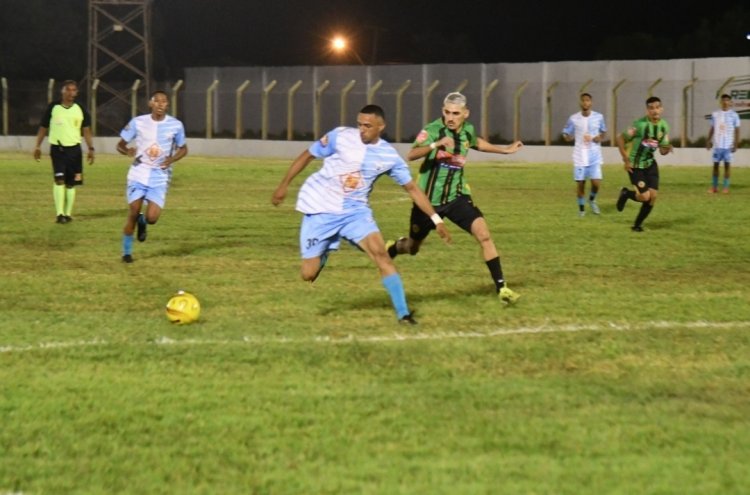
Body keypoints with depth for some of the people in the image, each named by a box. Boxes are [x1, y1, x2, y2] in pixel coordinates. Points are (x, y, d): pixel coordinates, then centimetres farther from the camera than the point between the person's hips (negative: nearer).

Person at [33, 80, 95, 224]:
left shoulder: (80, 109, 4)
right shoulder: (53, 107, 0)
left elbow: (86, 130, 9)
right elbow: (43, 128, 7)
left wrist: (90, 149, 2)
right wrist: (37, 146, 3)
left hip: (74, 149, 2)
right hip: (57, 148, -2)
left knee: (71, 183, 6)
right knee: (59, 180, -17)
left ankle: (68, 213, 17)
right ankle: (59, 213, -18)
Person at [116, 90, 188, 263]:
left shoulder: (176, 125, -3)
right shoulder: (138, 122, -4)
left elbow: (183, 148, 12)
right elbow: (120, 144, 5)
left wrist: (172, 159, -9)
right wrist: (127, 151, -19)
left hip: (159, 178, 0)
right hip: (138, 175, 0)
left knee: (152, 218, -12)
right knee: (133, 214, -4)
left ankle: (142, 222, 26)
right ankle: (126, 252, 15)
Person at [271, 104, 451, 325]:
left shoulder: (389, 156, -4)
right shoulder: (341, 136, -11)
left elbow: (412, 188, 5)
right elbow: (307, 156, 0)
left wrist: (436, 219, 2)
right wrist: (284, 185, 0)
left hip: (355, 211, 1)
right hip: (319, 209, -1)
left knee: (380, 253, -20)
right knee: (309, 274, -5)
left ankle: (403, 313, -16)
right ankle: (322, 255, 33)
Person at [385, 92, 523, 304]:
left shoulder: (467, 130, -1)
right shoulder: (433, 130, -18)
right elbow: (411, 155, -36)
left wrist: (504, 150, 29)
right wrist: (435, 144, -51)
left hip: (457, 197, 3)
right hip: (429, 199, -3)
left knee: (483, 234, -18)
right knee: (412, 248, 15)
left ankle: (501, 287, -12)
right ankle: (391, 249, 51)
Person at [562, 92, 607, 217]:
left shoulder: (599, 117, -1)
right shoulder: (573, 119, -3)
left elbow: (604, 132, 14)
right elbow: (566, 135, 5)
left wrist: (600, 138, -8)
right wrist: (568, 137, -18)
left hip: (594, 156, 0)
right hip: (580, 156, 0)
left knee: (596, 182, -8)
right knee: (580, 183, 2)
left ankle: (592, 200, 24)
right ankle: (581, 208, 22)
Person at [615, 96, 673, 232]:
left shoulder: (664, 126, -3)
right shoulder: (640, 124, -23)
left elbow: (662, 150, 6)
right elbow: (620, 139, -15)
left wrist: (667, 149, -19)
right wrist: (626, 160, -16)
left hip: (650, 164, 6)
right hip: (635, 166, -6)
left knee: (653, 196, -2)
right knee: (645, 196, -14)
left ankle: (637, 224, 18)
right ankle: (626, 193, 20)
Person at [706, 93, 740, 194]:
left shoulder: (734, 115, -1)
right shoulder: (715, 114, 8)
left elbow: (737, 130, -1)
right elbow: (712, 128, 14)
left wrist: (736, 144, -8)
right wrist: (709, 141, 7)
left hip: (728, 145, -3)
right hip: (717, 144, 3)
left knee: (727, 165, -1)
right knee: (715, 164, 3)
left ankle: (726, 187, 4)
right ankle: (714, 186, 10)